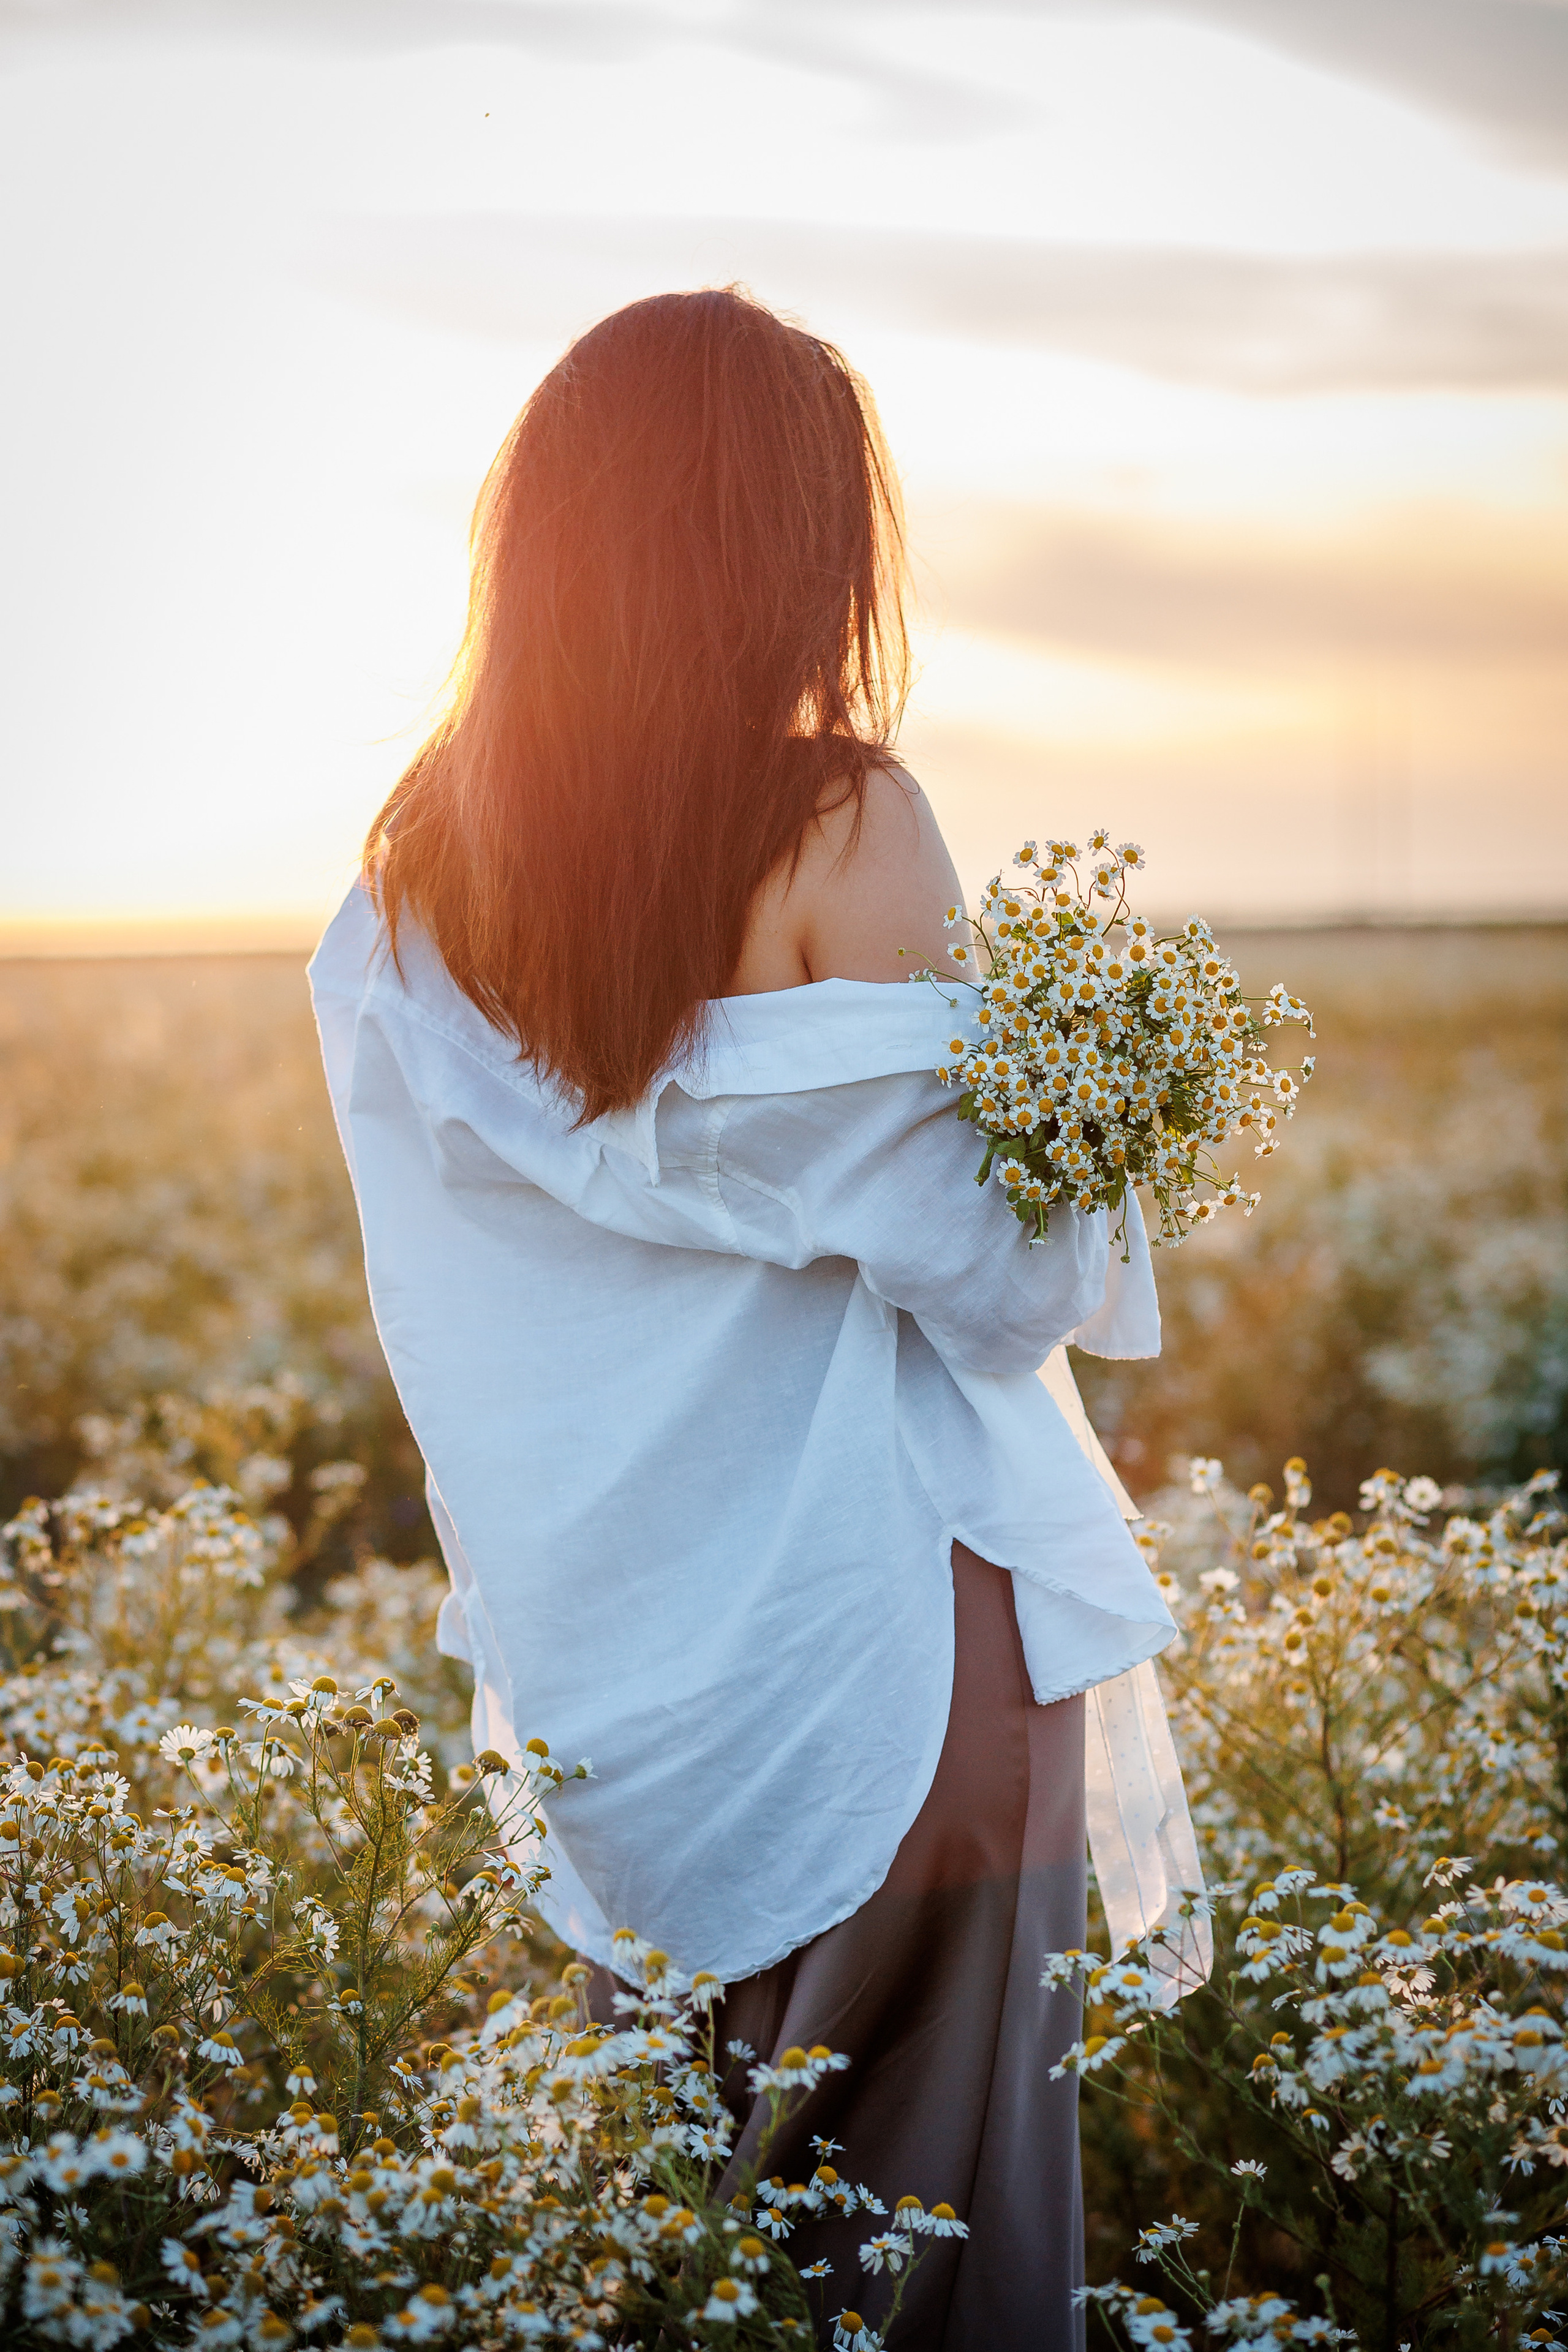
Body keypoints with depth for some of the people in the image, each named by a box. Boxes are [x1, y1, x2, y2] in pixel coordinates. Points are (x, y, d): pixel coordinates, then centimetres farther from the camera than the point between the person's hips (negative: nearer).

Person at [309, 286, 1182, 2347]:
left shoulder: (414, 866, -1)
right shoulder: (844, 826, -17)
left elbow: (469, 1291, 7)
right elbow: (983, 1267, -13)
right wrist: (1090, 1198, 6)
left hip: (587, 1632, 6)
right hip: (871, 1615, -5)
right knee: (925, 2170, 11)